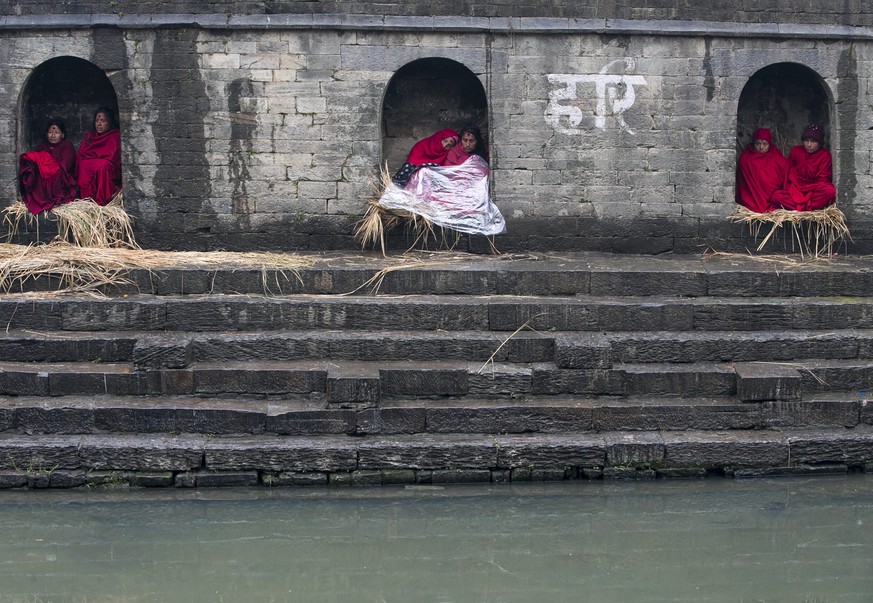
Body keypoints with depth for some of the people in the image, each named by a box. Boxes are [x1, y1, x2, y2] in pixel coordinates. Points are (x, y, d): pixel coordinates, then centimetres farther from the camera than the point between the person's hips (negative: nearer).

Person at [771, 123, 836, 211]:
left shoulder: (825, 155, 1)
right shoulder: (795, 151, 8)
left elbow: (823, 180, -4)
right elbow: (789, 174, 11)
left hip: (815, 192, -2)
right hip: (796, 191, 2)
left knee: (830, 191, -37)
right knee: (777, 196, -29)